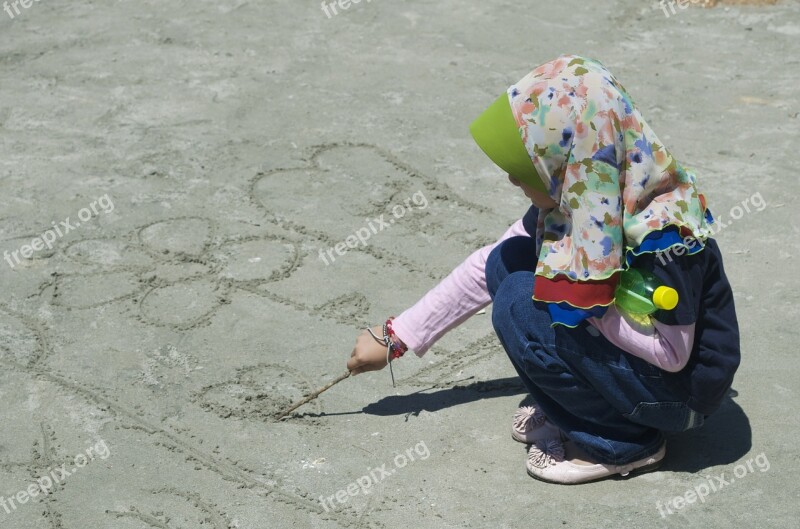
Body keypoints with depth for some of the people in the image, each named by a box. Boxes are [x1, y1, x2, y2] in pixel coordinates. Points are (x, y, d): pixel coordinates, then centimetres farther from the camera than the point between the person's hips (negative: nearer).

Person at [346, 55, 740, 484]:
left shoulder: (663, 234, -30)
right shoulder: (572, 199, -6)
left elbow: (671, 353, -26)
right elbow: (485, 267, 1)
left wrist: (585, 301, -22)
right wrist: (397, 337, 2)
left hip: (681, 388, -8)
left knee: (521, 306, -23)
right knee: (508, 260, -4)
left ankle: (622, 442, -7)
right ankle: (572, 406, 5)